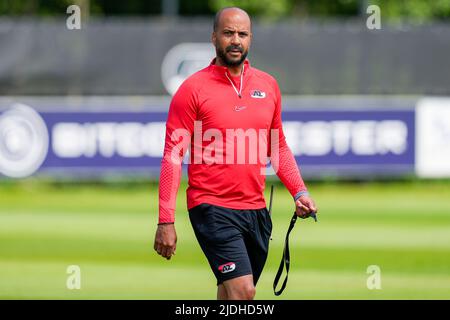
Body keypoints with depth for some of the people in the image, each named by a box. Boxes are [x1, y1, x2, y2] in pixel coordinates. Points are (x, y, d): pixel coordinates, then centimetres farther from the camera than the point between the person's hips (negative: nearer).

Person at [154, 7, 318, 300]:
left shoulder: (268, 85, 10)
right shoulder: (193, 89, -6)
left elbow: (279, 148, 21)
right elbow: (173, 157, -7)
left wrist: (300, 192, 6)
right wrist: (166, 221, -12)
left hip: (256, 210, 5)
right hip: (212, 208, -5)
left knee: (233, 294, 10)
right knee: (242, 291, -19)